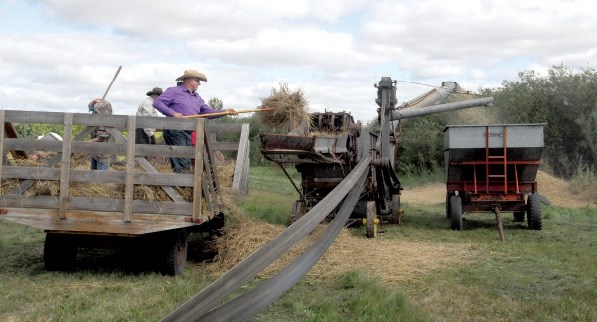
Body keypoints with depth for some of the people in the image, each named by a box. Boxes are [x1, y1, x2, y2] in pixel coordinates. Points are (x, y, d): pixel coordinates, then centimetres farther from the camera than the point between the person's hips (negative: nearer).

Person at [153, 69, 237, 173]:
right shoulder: (174, 91, 1)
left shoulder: (197, 98, 23)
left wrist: (225, 112, 6)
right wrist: (172, 113, -17)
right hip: (175, 132, -7)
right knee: (181, 165, -15)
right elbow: (157, 102, -5)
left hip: (189, 133, 8)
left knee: (187, 165, 6)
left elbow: (208, 112, 20)